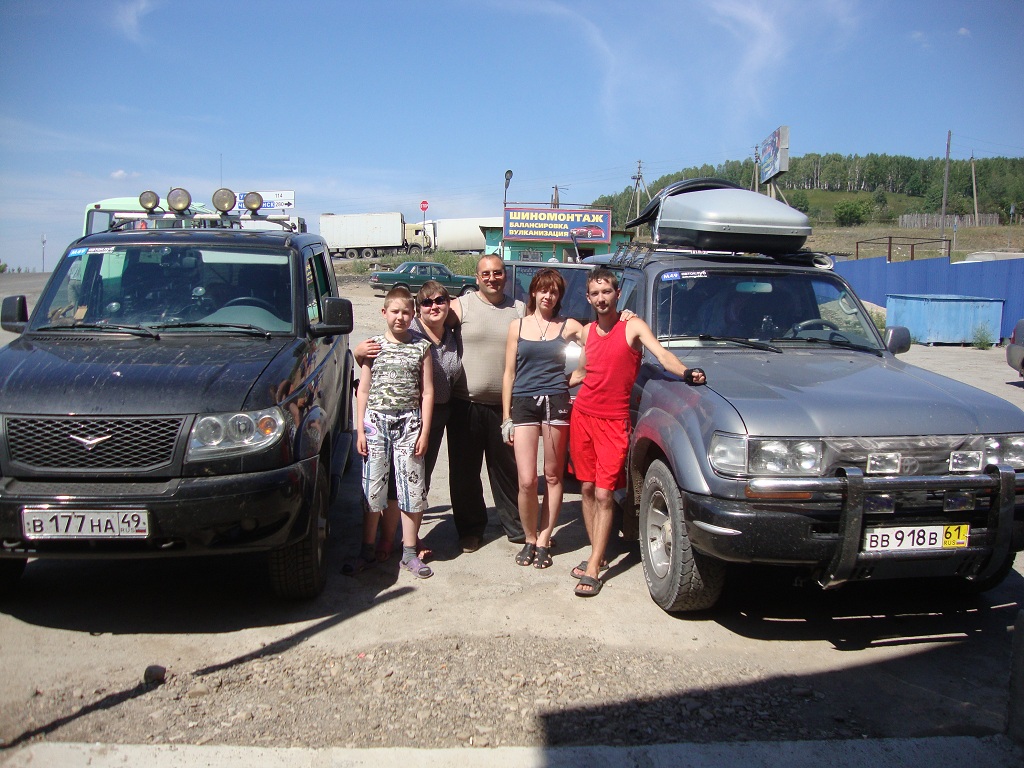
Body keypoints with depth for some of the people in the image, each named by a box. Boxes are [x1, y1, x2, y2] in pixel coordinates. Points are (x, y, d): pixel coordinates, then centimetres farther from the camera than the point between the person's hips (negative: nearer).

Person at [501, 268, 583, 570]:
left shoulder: (568, 326, 9)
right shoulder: (517, 326, 10)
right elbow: (509, 374, 8)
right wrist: (506, 417, 5)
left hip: (556, 403, 0)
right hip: (524, 404, 0)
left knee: (553, 477, 5)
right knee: (527, 480, -6)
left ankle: (543, 541, 18)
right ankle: (529, 539, 15)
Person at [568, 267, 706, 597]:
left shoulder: (633, 327, -4)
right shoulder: (588, 331, 12)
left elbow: (662, 354, -19)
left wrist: (686, 373, -37)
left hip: (613, 421, -5)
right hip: (582, 415, 5)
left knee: (604, 495, -7)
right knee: (587, 488, 9)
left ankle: (593, 569, -2)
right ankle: (597, 554, 22)